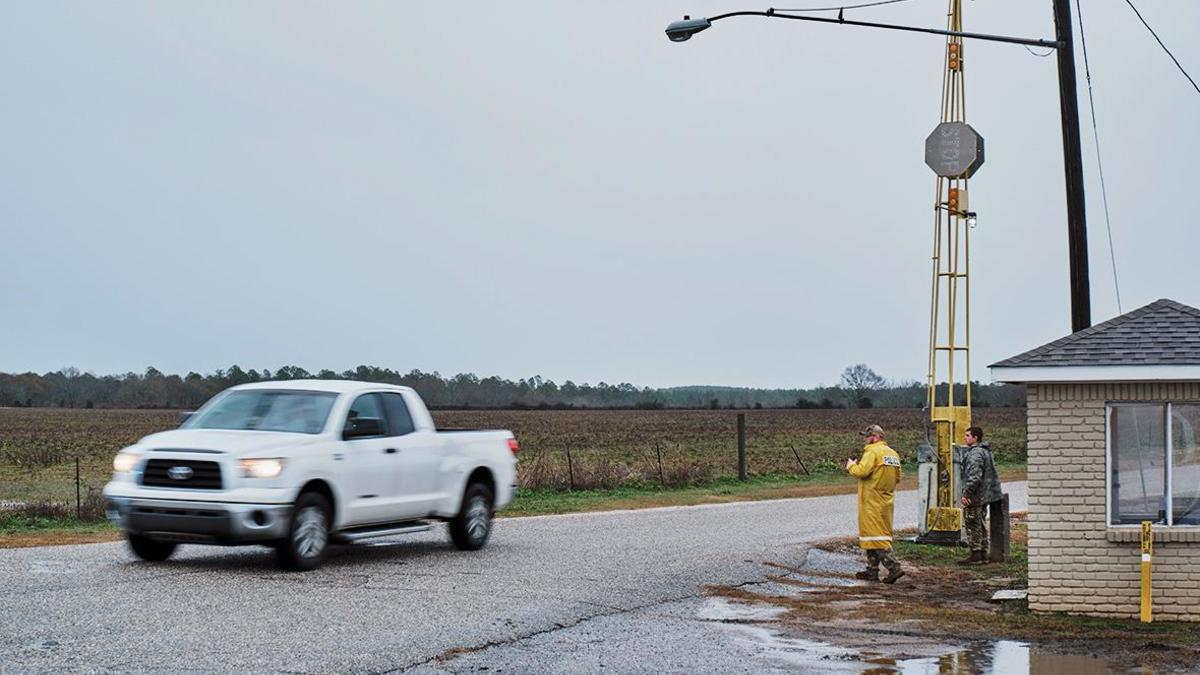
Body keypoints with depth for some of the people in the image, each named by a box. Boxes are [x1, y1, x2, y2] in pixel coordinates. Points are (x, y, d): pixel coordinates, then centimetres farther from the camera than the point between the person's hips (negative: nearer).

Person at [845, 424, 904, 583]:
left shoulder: (872, 452, -14)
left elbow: (861, 471, -23)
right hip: (887, 501, 9)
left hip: (872, 501, -9)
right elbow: (897, 477, 14)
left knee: (875, 535, -7)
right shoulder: (893, 454, 12)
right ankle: (872, 570, 19)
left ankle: (893, 568, -17)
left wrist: (851, 465, -4)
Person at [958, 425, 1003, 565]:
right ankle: (983, 554, 20)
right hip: (984, 496, 11)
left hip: (975, 496, -11)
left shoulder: (975, 453, -19)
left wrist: (966, 493, -23)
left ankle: (975, 555, -3)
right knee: (980, 525, 16)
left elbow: (974, 476, -26)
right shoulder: (986, 451, 16)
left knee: (972, 525, -5)